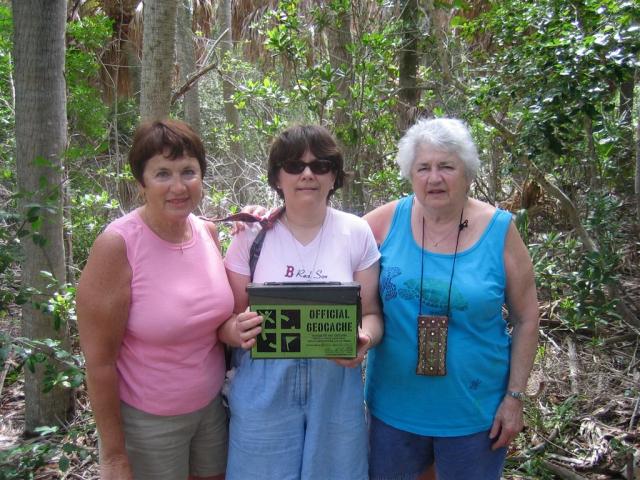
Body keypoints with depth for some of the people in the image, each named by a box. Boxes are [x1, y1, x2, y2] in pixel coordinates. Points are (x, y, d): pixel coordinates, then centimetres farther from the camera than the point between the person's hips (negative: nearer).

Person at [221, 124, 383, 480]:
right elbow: (227, 318, -1)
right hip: (265, 392, -1)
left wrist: (364, 339, -20)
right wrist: (237, 330, -23)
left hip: (335, 390, 1)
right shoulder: (253, 234, -5)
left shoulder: (357, 233, -3)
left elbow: (371, 313, 2)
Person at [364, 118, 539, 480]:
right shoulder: (390, 220, -6)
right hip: (394, 406, 2)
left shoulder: (499, 230, -9)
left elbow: (526, 320, -3)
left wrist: (514, 397, -4)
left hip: (474, 412, -1)